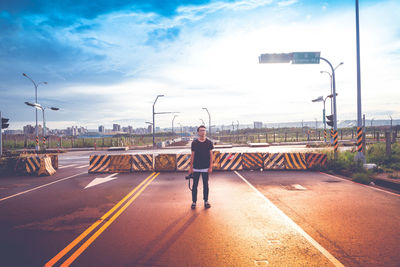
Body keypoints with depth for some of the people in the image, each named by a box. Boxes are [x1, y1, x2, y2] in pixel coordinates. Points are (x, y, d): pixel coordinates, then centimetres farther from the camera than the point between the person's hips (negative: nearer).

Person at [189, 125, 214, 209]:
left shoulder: (209, 142, 0)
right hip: (196, 168, 0)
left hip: (205, 167, 0)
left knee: (205, 184, 9)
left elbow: (211, 155, 2)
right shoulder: (194, 142, 0)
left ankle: (206, 201, 20)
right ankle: (194, 201, 16)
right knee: (195, 185, 5)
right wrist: (191, 167, 2)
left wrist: (210, 167, -4)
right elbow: (192, 155, 4)